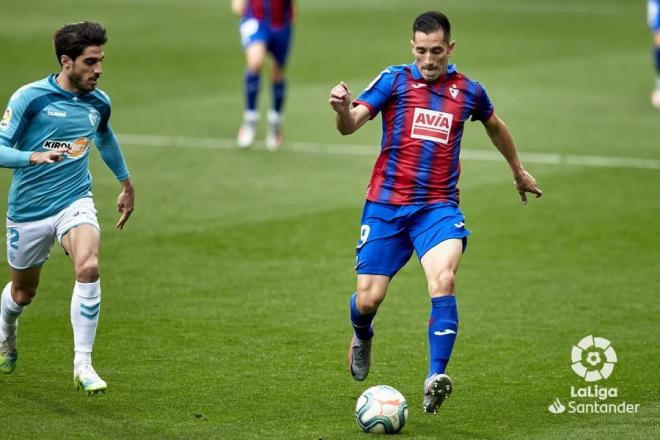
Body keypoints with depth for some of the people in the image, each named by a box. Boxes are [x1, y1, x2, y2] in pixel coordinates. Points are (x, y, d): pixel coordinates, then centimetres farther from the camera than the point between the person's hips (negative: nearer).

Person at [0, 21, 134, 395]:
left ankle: (83, 365, -22)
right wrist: (35, 156, -35)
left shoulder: (99, 103, 2)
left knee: (89, 268, -28)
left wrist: (127, 184, 34)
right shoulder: (30, 98, -14)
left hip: (75, 202, 2)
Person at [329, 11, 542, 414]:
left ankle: (436, 378, -29)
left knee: (444, 280, -27)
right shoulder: (395, 80, -1)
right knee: (368, 299, 0)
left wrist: (519, 172, 40)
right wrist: (343, 109, -36)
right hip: (386, 205, 0)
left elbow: (495, 127, 28)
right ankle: (362, 337, 37)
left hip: (438, 207, 0)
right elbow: (351, 125, -12)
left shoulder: (468, 91, 6)